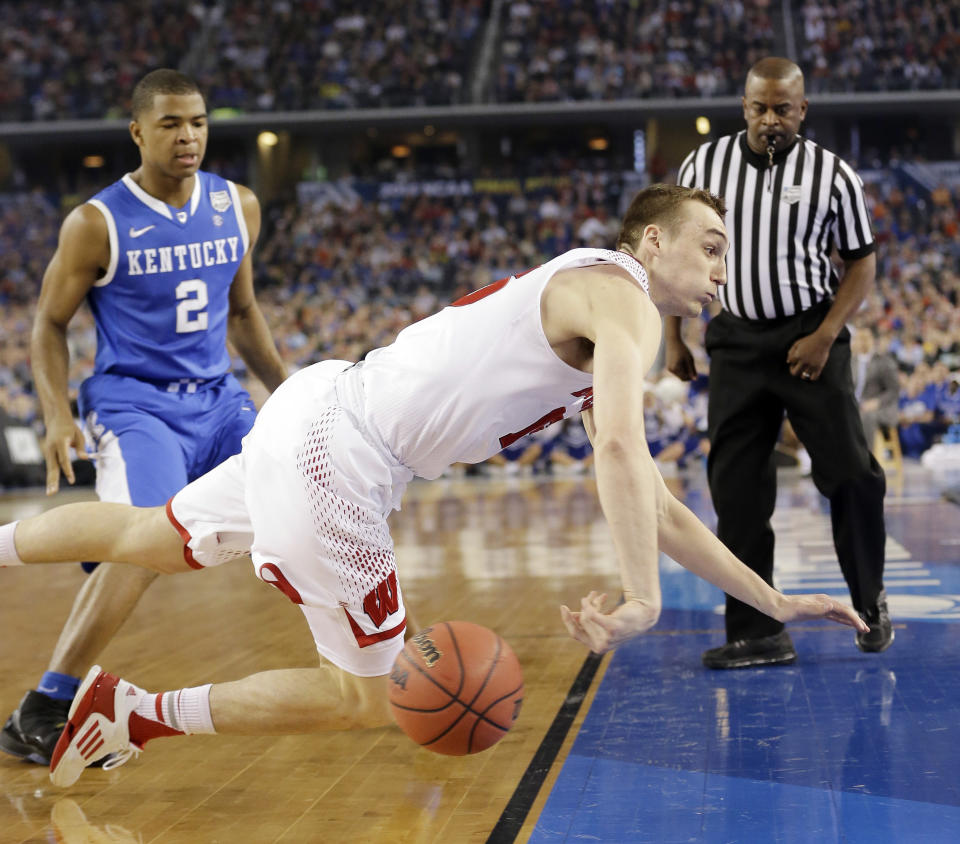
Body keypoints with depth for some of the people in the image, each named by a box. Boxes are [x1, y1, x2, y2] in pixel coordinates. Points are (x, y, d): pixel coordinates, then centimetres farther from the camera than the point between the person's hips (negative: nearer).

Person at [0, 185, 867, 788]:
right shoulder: (623, 298, -9)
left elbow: (655, 506, 21)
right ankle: (139, 714, 8)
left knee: (152, 540, 27)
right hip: (335, 450, -9)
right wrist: (641, 598, -30)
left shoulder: (591, 317, 20)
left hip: (316, 410, 9)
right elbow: (621, 446, -29)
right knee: (368, 696, 3)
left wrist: (773, 601, 17)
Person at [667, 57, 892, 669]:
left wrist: (825, 336, -12)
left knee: (850, 473, -3)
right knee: (737, 491, 0)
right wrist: (673, 337, 4)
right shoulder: (704, 165, 1)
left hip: (810, 338, -2)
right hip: (736, 342, 2)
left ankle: (870, 600, 21)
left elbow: (862, 261, 1)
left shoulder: (833, 174, -3)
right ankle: (758, 634, 7)